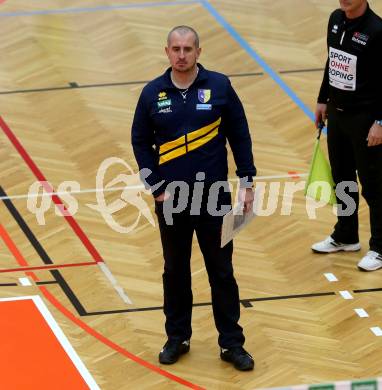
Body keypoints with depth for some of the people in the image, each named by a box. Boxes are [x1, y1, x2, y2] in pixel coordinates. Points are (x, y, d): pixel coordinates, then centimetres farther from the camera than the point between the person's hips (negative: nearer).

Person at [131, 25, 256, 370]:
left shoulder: (219, 86, -6)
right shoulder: (153, 93, -3)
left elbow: (240, 135, 0)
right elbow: (140, 142, 3)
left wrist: (247, 181, -3)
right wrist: (156, 186, -5)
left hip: (214, 197, -1)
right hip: (170, 199, 1)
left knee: (222, 271, 6)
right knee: (175, 271, 14)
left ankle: (232, 343, 14)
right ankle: (177, 338, 27)